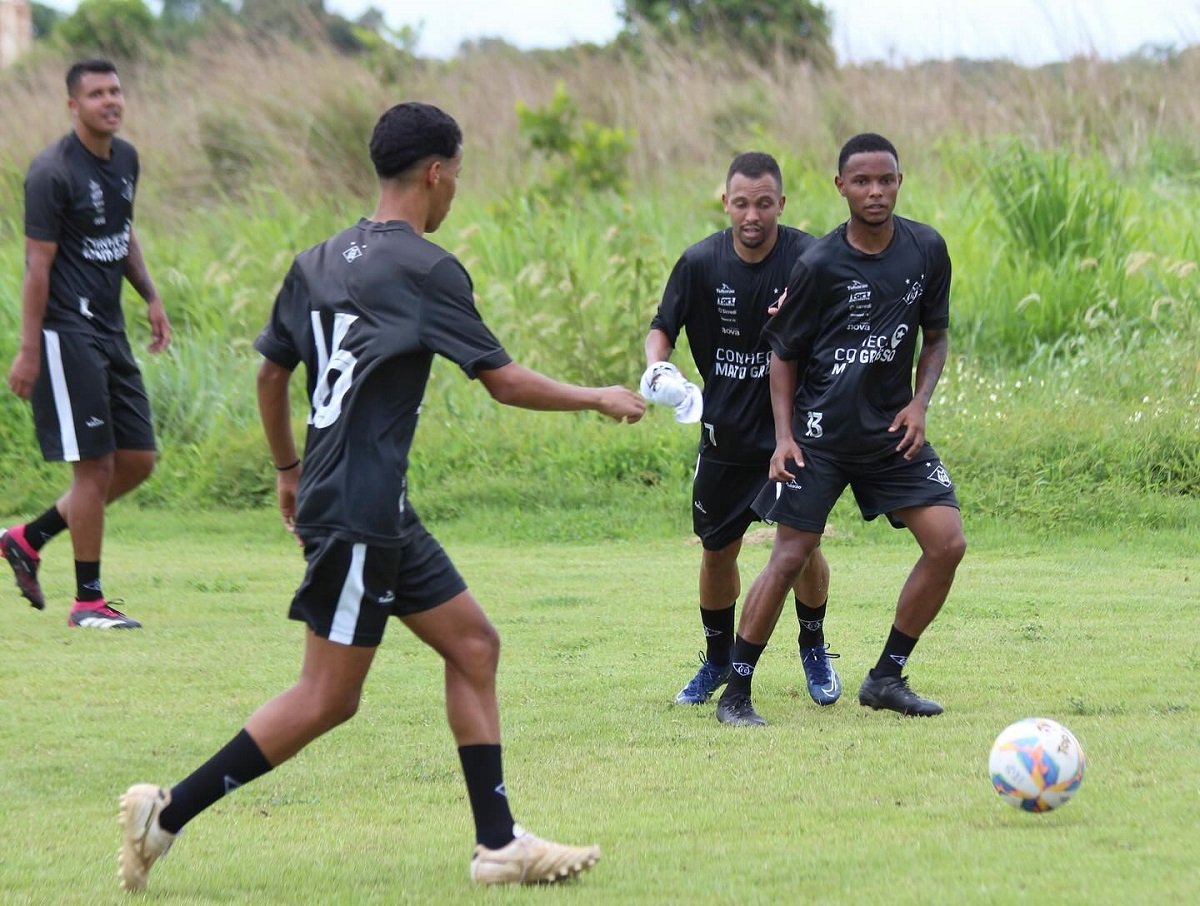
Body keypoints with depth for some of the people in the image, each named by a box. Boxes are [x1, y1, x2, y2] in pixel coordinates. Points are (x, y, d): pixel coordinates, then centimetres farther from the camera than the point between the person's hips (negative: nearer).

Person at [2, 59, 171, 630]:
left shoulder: (125, 159, 10)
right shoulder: (52, 172, -14)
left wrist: (150, 296, 17)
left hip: (109, 331, 9)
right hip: (67, 332, -9)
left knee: (138, 461, 9)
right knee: (95, 465, -7)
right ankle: (88, 600, 3)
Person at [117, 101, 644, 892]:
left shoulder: (319, 262, 11)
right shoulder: (425, 269, -13)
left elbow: (272, 373, 17)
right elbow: (504, 381, -11)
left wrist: (289, 470, 29)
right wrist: (600, 399, 3)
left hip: (381, 513, 9)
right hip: (359, 513, -9)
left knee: (473, 645, 10)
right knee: (328, 699, -4)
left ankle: (498, 842, 9)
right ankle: (168, 814, -1)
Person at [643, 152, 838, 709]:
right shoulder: (701, 262, -8)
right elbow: (663, 327, 3)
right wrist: (656, 366, -18)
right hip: (726, 433, 2)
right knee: (717, 552, 10)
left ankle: (813, 648, 19)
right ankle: (717, 661, 31)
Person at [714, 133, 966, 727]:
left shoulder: (926, 250, -2)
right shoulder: (819, 265, -10)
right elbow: (783, 354, -1)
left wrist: (919, 402, -5)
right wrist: (784, 436, -10)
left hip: (893, 432, 4)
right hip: (821, 435, -4)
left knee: (948, 544, -7)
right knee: (789, 558, -7)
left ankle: (886, 678, 6)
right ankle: (735, 693, 4)